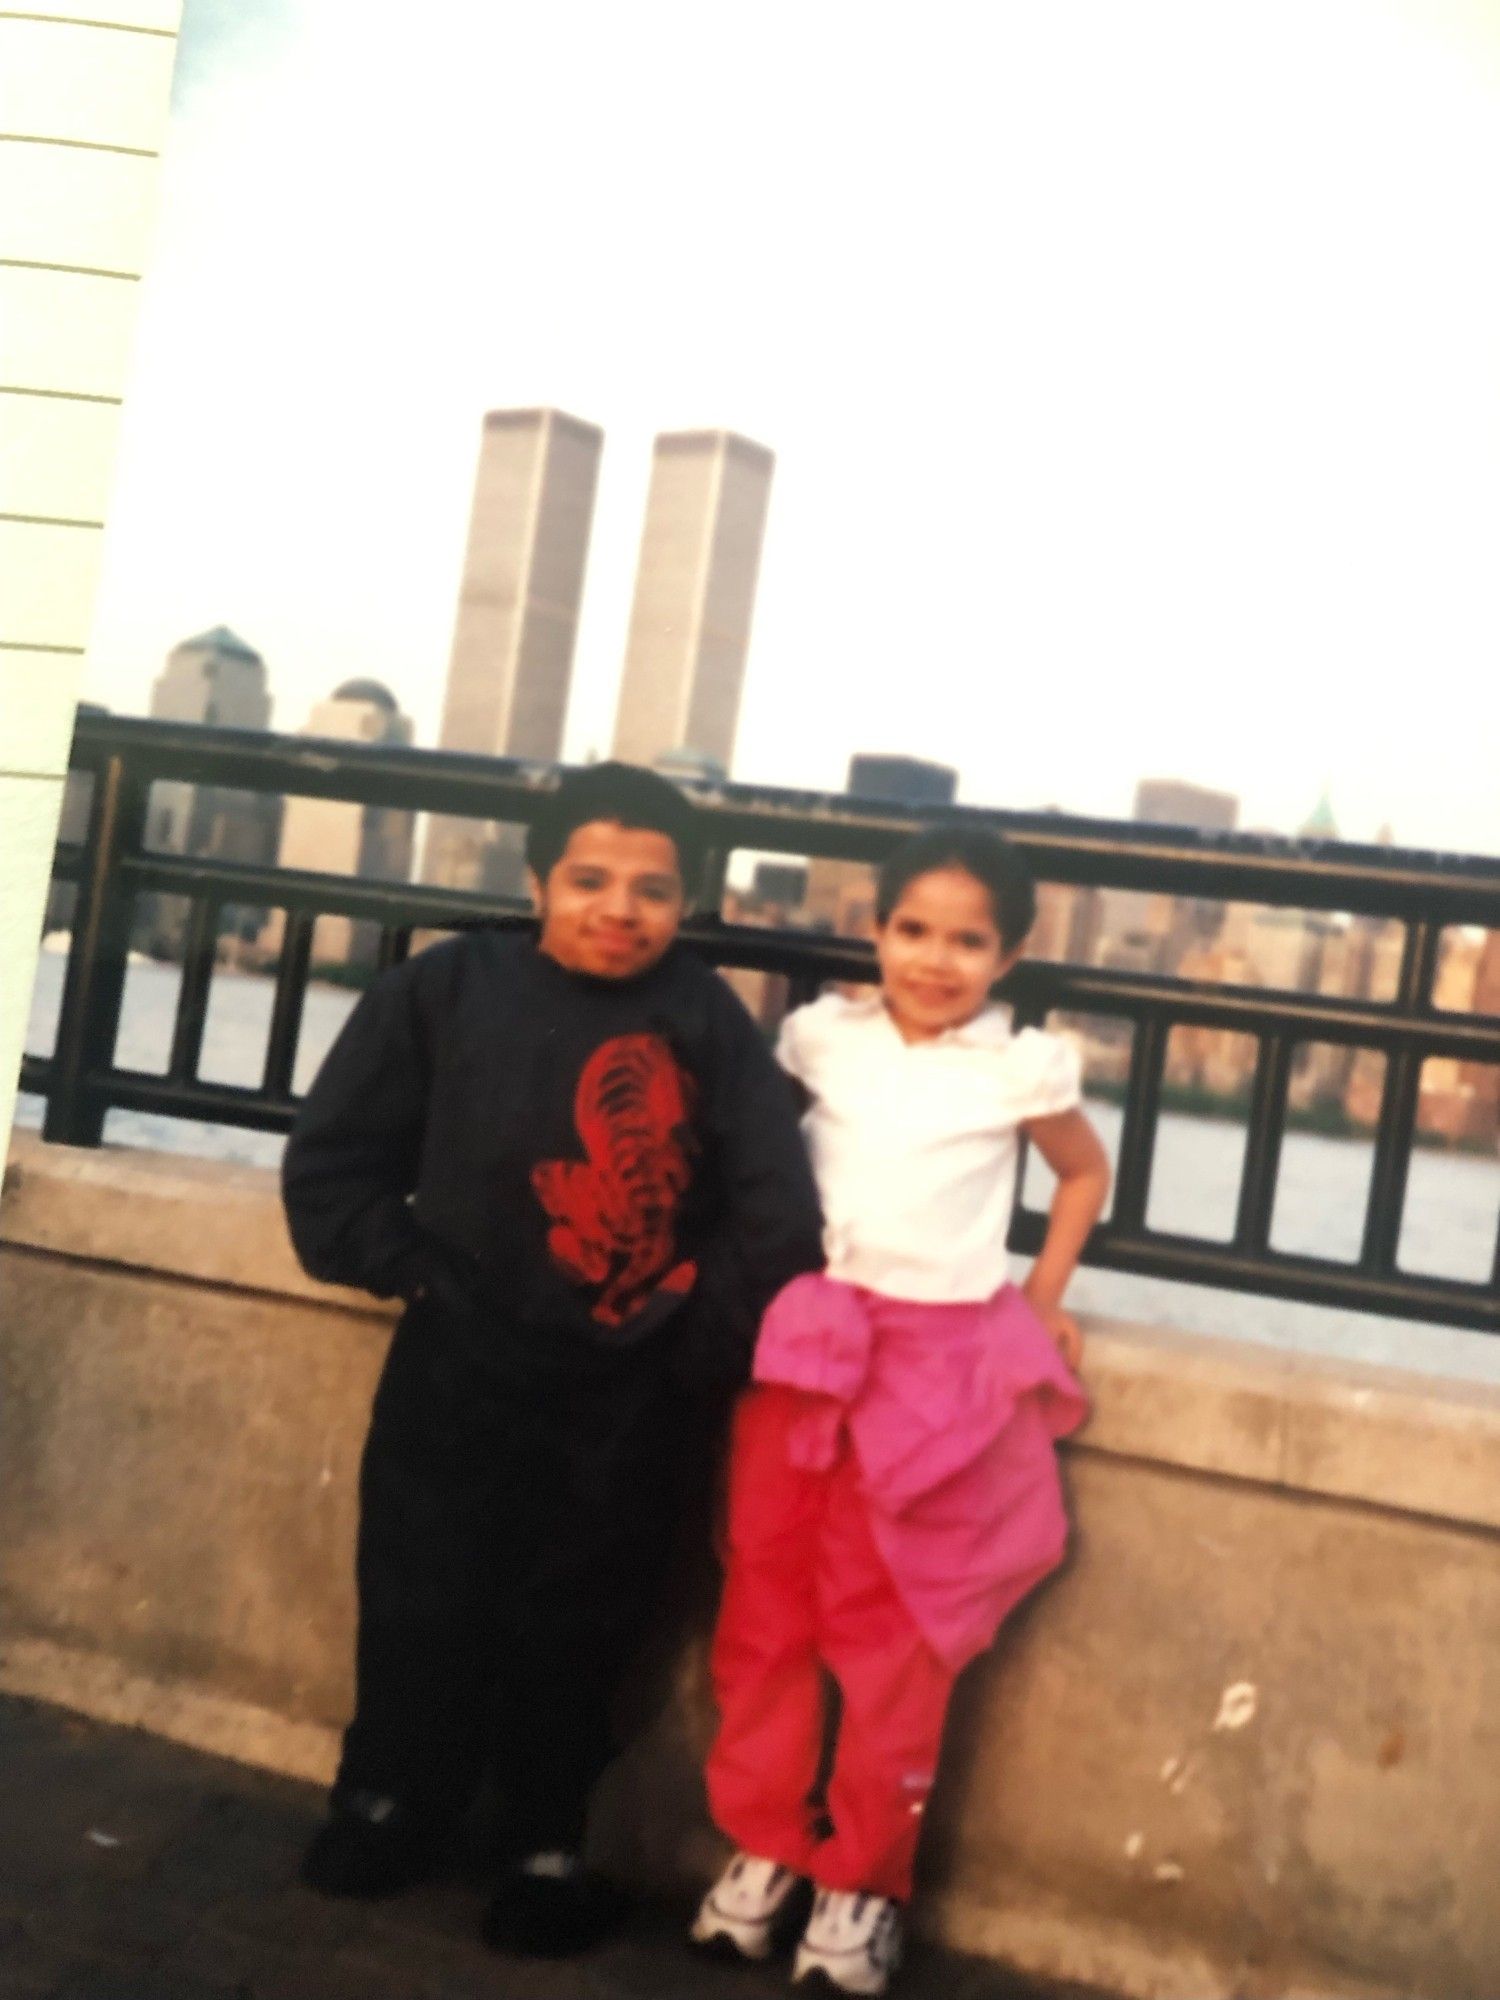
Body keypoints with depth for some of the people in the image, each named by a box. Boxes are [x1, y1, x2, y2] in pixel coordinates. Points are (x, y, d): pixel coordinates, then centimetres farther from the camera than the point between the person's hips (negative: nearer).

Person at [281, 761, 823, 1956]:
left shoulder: (709, 1026, -8)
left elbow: (776, 1216, -8)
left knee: (575, 1627, 12)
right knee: (423, 1602, 13)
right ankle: (392, 1802, 38)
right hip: (462, 1370, 1)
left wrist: (700, 1339, -8)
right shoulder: (447, 990, -6)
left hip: (633, 1402, 0)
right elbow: (333, 1162, 1)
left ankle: (547, 1844, 32)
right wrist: (411, 1267, -5)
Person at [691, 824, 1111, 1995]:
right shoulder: (821, 1035, 3)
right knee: (767, 1599, 7)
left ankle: (862, 1876, 16)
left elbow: (1087, 1171, 16)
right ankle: (765, 1845, 22)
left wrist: (1043, 1303, 9)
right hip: (807, 1337, 2)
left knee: (894, 1625, 3)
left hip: (942, 1356, -2)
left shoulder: (1023, 1069, -1)